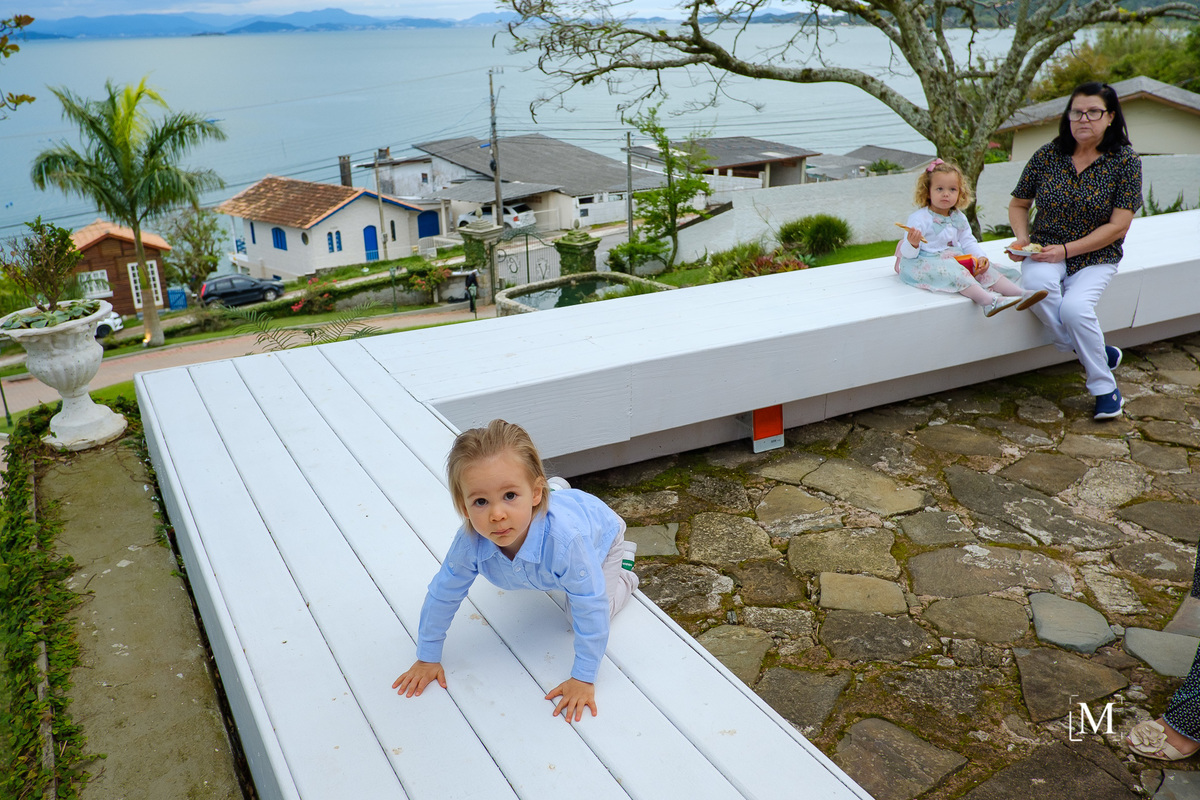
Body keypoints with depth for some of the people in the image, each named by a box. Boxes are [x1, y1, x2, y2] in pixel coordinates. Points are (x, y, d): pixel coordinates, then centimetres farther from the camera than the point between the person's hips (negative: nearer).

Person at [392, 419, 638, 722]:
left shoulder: (563, 539, -54)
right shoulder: (470, 542, -41)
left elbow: (590, 607, -43)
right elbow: (443, 594, -23)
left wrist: (583, 679, -36)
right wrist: (427, 658, -14)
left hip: (600, 530, -4)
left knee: (589, 611, -3)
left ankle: (622, 564, 22)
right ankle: (557, 491, 49)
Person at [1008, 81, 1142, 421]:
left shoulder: (1125, 161, -5)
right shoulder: (1047, 155, 0)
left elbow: (1118, 226, -10)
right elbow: (1018, 204, 12)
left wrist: (1067, 250, -18)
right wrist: (1023, 239, -7)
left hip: (1096, 256, -2)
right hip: (1046, 252, 2)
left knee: (1074, 307, -31)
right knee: (1037, 283, -34)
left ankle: (1104, 386, -8)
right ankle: (1097, 352, -13)